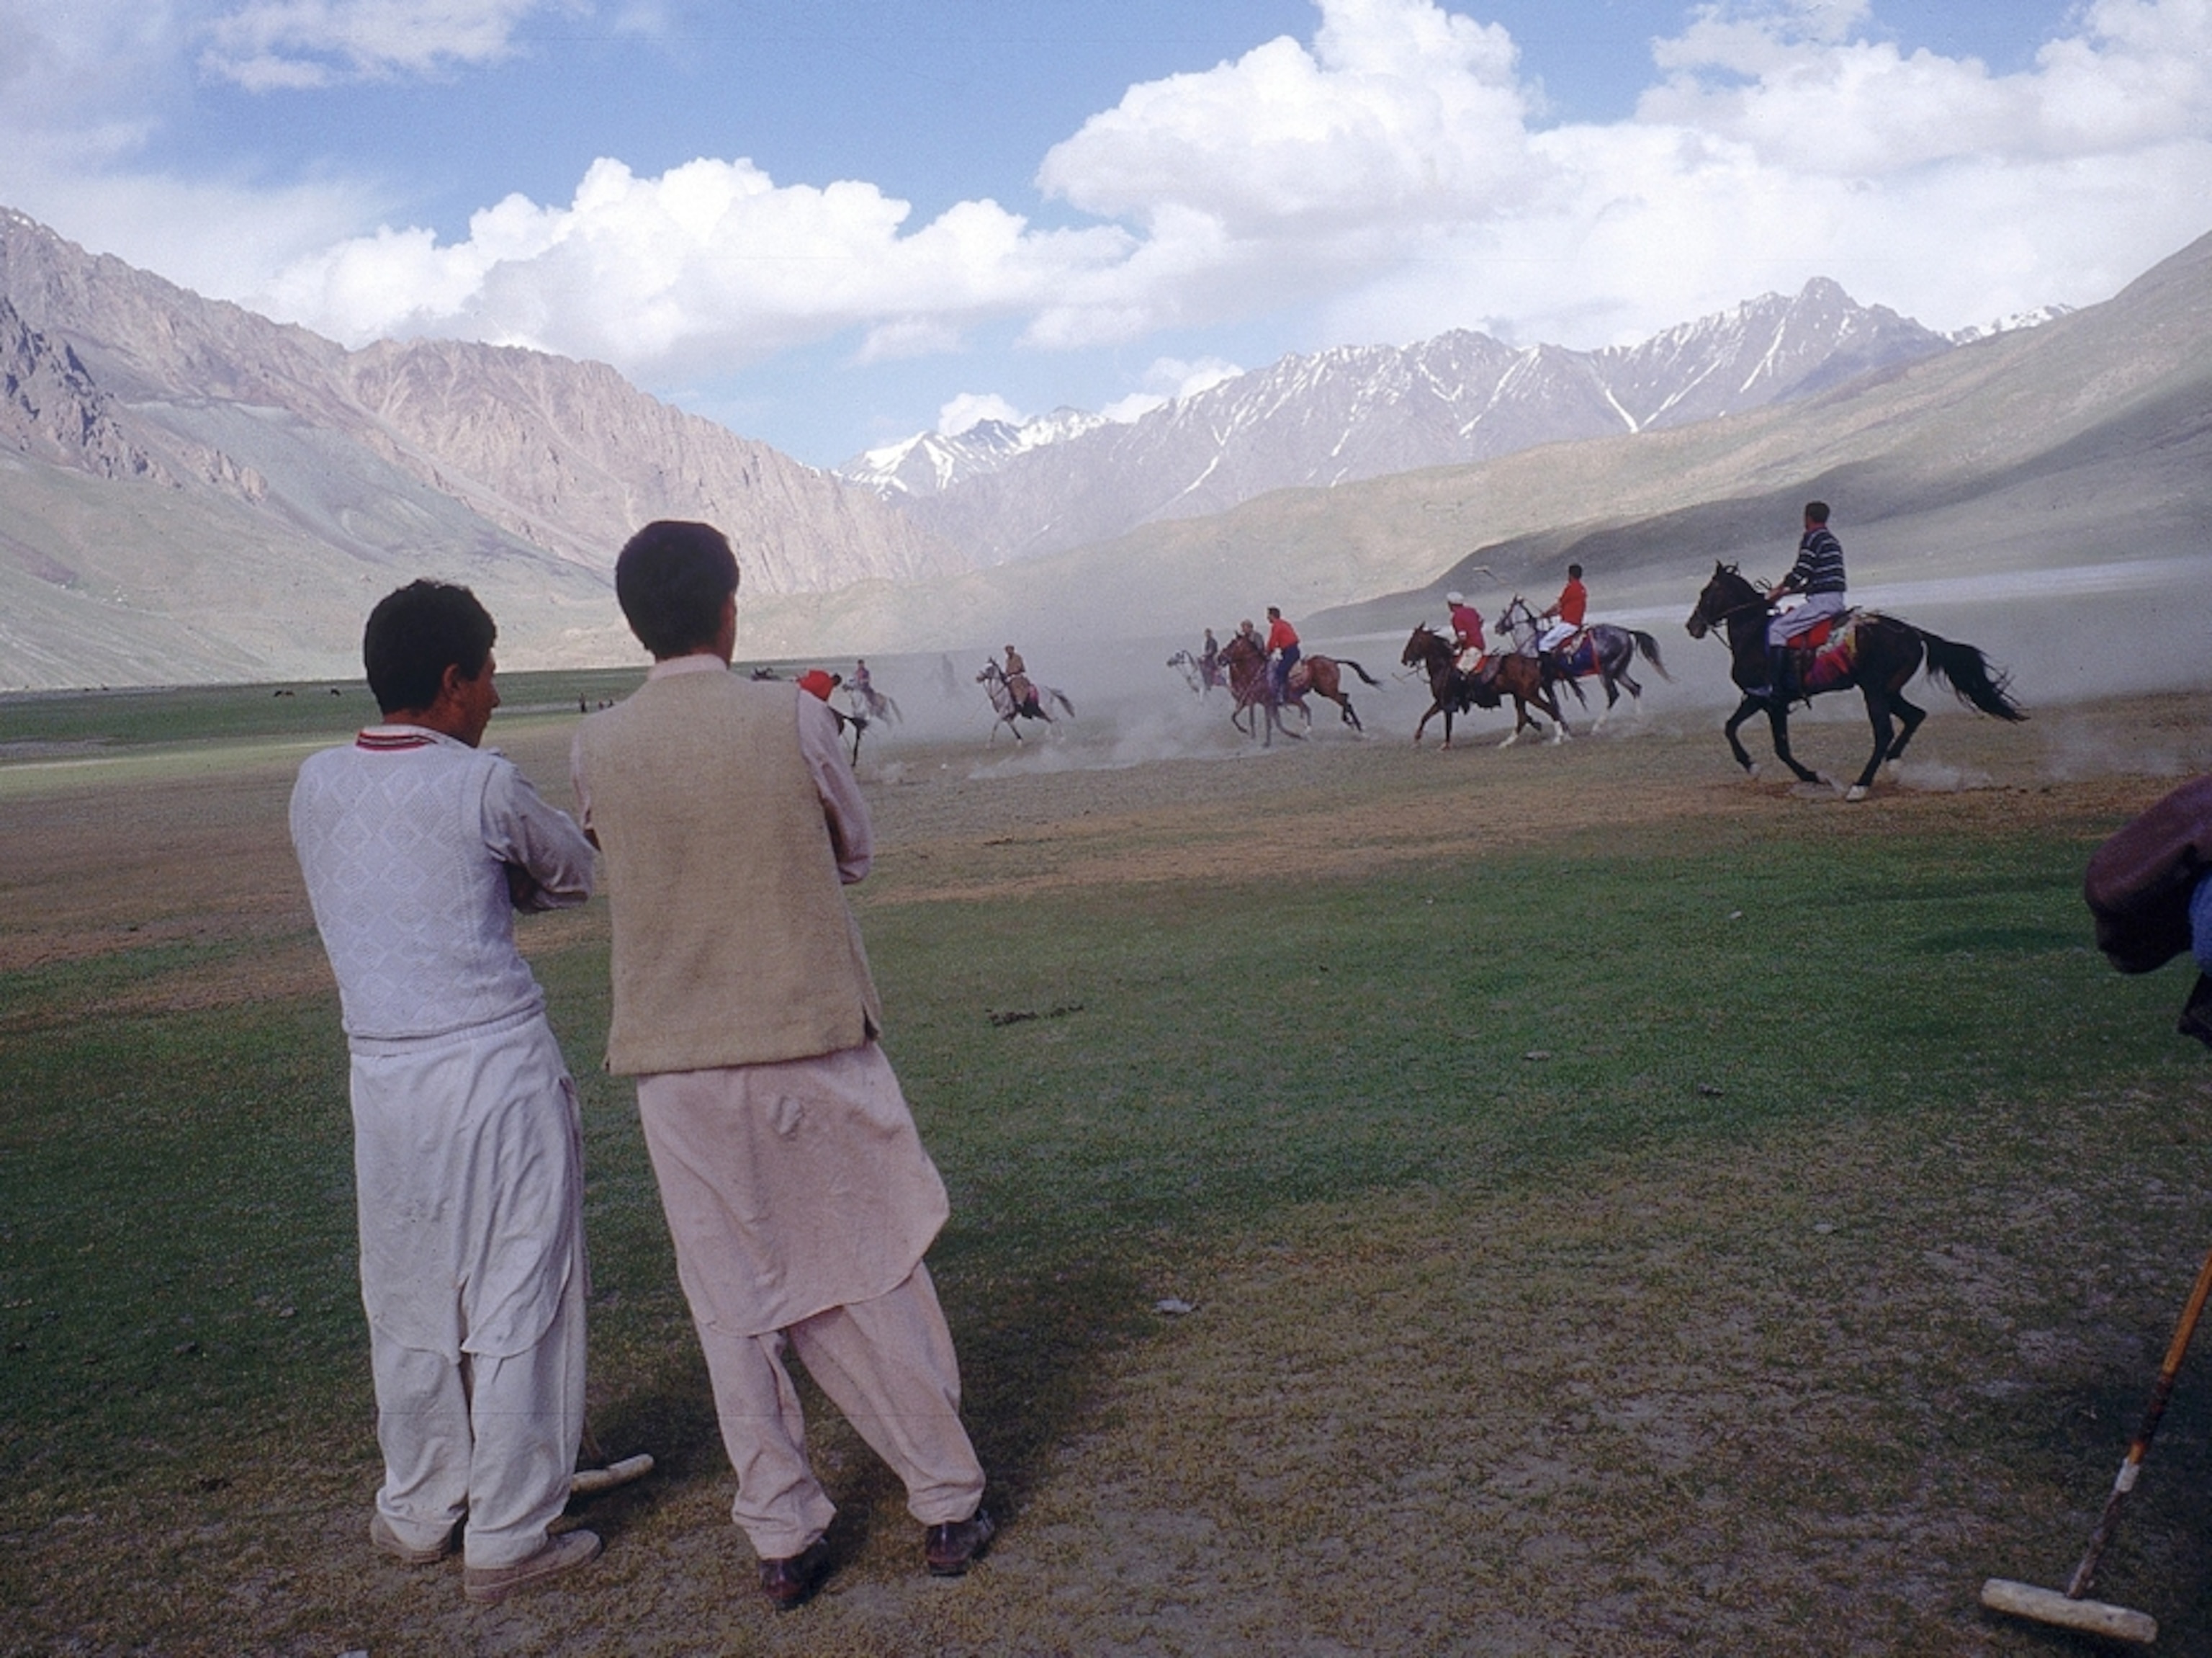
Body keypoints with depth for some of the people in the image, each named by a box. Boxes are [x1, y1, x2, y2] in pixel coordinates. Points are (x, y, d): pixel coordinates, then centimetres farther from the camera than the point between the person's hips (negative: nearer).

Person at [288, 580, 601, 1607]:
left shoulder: (315, 787, 5)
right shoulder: (481, 785, -10)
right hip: (500, 1069, -5)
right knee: (517, 1301, 6)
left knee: (408, 1300, 18)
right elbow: (574, 874, 5)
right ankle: (508, 1538, 14)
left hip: (383, 1077, 5)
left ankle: (417, 1513, 32)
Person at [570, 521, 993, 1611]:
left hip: (676, 1063, 2)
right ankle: (946, 1502, 22)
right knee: (874, 1281, 11)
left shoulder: (598, 747, -4)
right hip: (815, 1041, -1)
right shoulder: (792, 719, -10)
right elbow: (855, 854, 4)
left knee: (735, 1304, 11)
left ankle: (782, 1537, 17)